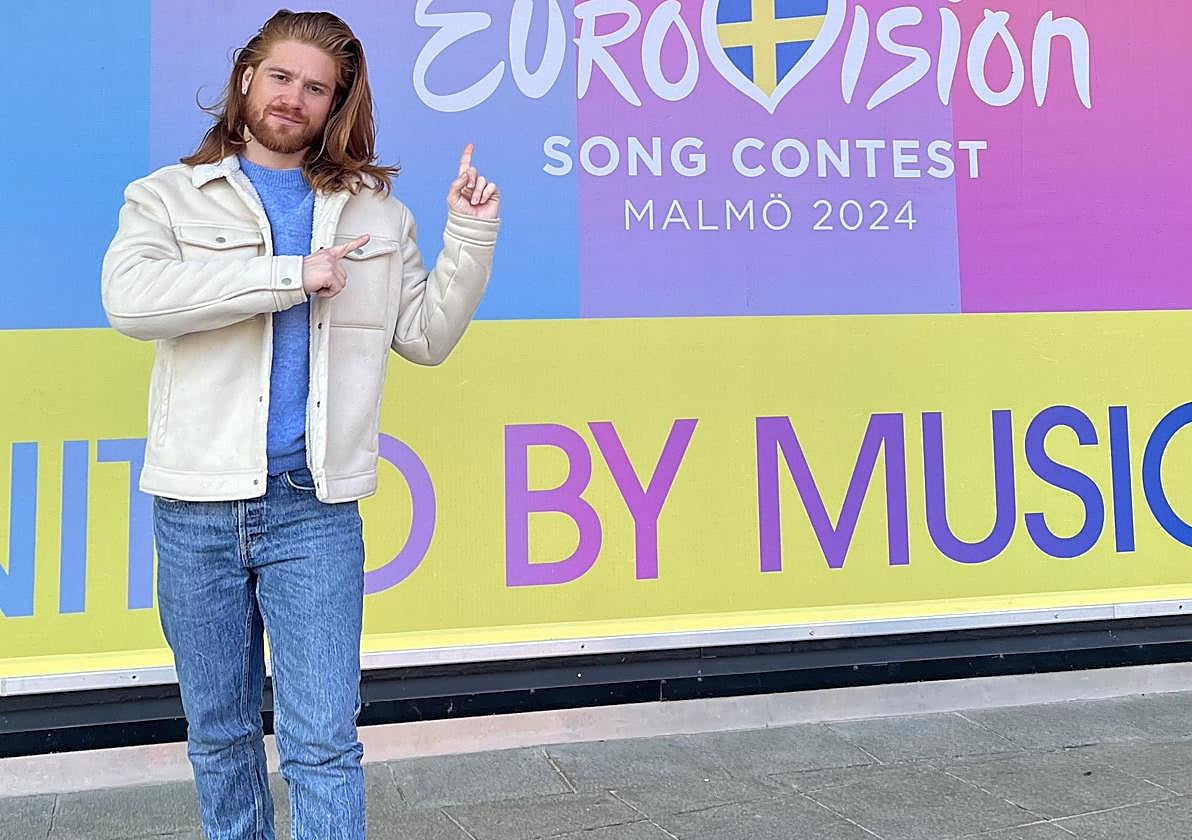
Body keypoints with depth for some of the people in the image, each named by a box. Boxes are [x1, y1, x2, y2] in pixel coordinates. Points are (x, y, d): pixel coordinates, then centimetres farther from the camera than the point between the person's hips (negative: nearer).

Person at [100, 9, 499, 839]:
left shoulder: (375, 211, 12)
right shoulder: (170, 196, 5)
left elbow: (427, 336, 11)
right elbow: (130, 297, -16)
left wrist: (470, 236, -1)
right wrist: (293, 276, -16)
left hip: (315, 509, 0)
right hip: (197, 509, 0)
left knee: (323, 741, -2)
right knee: (218, 733, 15)